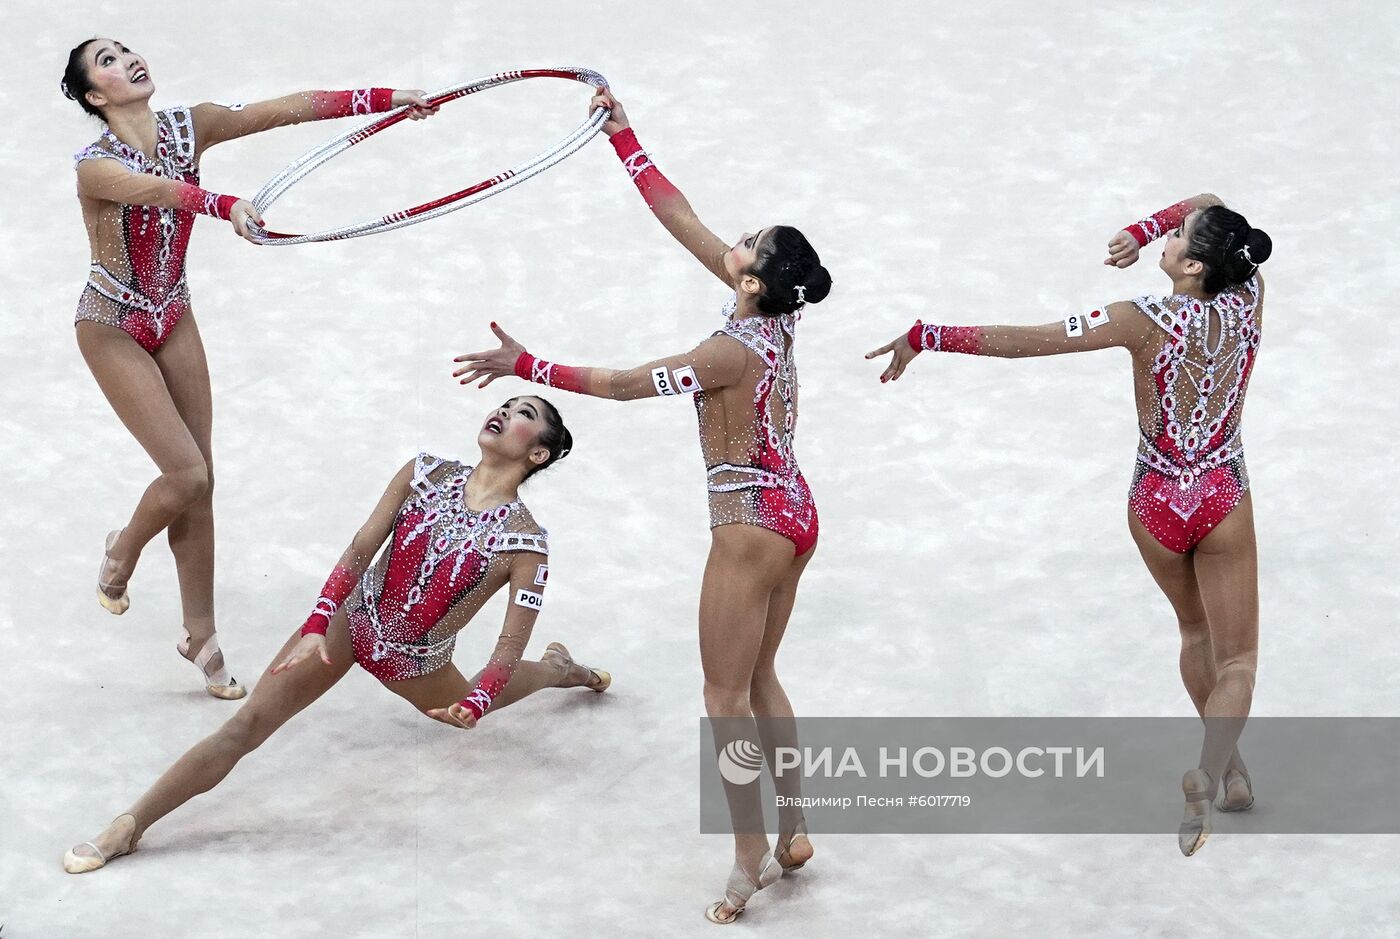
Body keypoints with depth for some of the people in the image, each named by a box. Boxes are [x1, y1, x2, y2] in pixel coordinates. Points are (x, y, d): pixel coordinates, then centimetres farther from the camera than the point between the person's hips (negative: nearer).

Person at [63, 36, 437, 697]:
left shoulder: (189, 128, -8)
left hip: (172, 319, 6)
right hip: (113, 327, -6)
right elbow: (159, 189, -47)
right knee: (187, 475, -11)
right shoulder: (96, 166, -25)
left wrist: (388, 98, -19)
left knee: (198, 482, 4)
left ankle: (200, 637, 16)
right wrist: (226, 206, -67)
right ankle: (122, 553, 22)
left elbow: (291, 109, -13)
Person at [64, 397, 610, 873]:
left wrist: (472, 707, -31)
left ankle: (559, 669, 63)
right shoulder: (425, 474, -12)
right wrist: (316, 626, -20)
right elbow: (360, 549, -11)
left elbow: (510, 647, -18)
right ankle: (129, 827, -7)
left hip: (415, 664, 0)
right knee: (247, 726, -11)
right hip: (351, 621, 0)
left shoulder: (526, 543, -20)